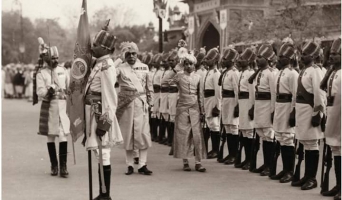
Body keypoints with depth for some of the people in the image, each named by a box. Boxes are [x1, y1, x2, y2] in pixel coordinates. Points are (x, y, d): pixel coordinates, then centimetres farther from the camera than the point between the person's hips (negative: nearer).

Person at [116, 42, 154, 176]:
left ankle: (142, 165, 2)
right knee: (127, 134, 4)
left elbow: (149, 85, 15)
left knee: (143, 133, -3)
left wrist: (150, 101, 12)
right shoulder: (120, 68, 2)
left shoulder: (144, 67, 8)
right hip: (126, 104, -1)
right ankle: (129, 165, 13)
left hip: (141, 103, 1)